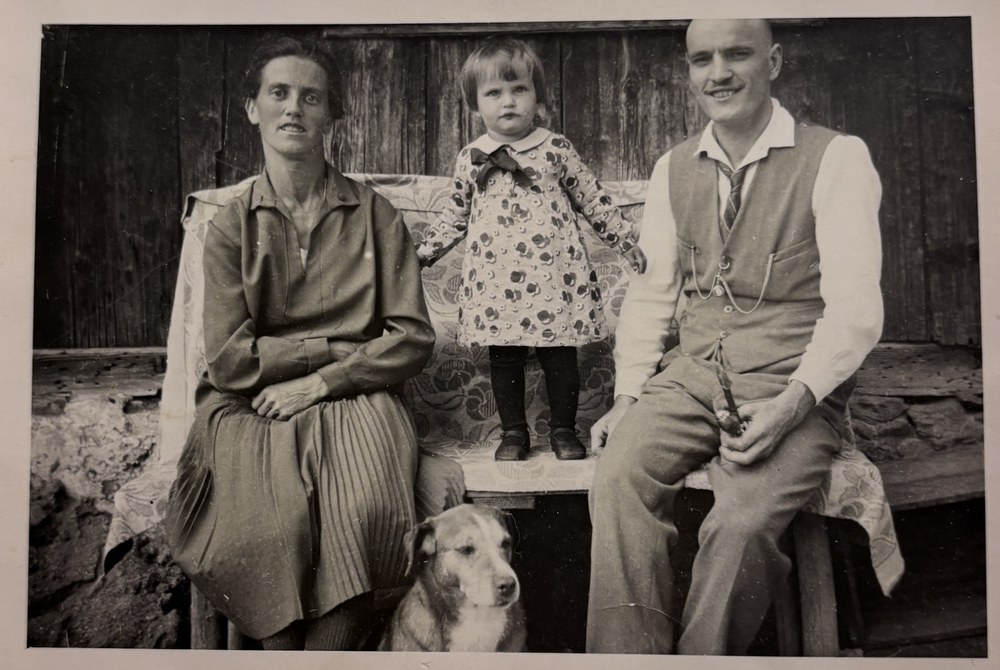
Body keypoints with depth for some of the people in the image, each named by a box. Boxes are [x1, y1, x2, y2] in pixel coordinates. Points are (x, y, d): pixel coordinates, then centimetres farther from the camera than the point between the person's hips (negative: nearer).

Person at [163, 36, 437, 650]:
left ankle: (333, 645, -8)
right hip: (252, 412, 1)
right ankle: (285, 649, -1)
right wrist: (336, 345, -4)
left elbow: (413, 340, 1)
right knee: (269, 528, -26)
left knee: (361, 515, -29)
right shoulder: (230, 225, 8)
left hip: (352, 400, 0)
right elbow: (228, 360, -1)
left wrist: (320, 380, -8)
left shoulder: (375, 215, 8)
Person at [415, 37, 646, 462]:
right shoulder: (470, 159, 7)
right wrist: (421, 254, 15)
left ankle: (563, 430, 20)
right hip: (495, 281, 2)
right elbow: (456, 217, 18)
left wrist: (628, 243, 7)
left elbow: (593, 201, 8)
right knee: (504, 359, 7)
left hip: (553, 277, -1)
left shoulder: (556, 149, 2)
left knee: (560, 356, 5)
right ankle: (513, 433, 21)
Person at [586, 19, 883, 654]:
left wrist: (790, 404, -22)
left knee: (742, 522, -28)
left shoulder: (837, 159, -3)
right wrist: (629, 392, 1)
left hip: (794, 388, -3)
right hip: (693, 373, 4)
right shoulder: (673, 169, 12)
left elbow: (855, 306, -9)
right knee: (619, 475, -24)